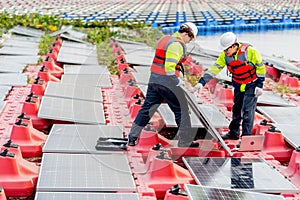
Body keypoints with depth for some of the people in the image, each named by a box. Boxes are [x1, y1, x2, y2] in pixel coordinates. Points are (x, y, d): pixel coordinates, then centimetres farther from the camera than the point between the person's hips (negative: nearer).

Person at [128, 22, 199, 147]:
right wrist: (177, 81, -12)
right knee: (182, 110, 4)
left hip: (154, 80, 9)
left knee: (147, 108, 14)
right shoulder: (177, 44, -16)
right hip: (168, 82, -9)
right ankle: (185, 142, 10)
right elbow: (169, 67, -23)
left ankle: (132, 138, 17)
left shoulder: (164, 39, 13)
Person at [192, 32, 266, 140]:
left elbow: (261, 67, -14)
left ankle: (246, 135, -1)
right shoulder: (224, 55, -11)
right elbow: (214, 68, -10)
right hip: (238, 85, 5)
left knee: (247, 110, -8)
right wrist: (202, 82, -18)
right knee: (236, 108, 15)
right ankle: (234, 132, 29)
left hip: (251, 85, -5)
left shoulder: (250, 51, -25)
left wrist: (259, 85, -13)